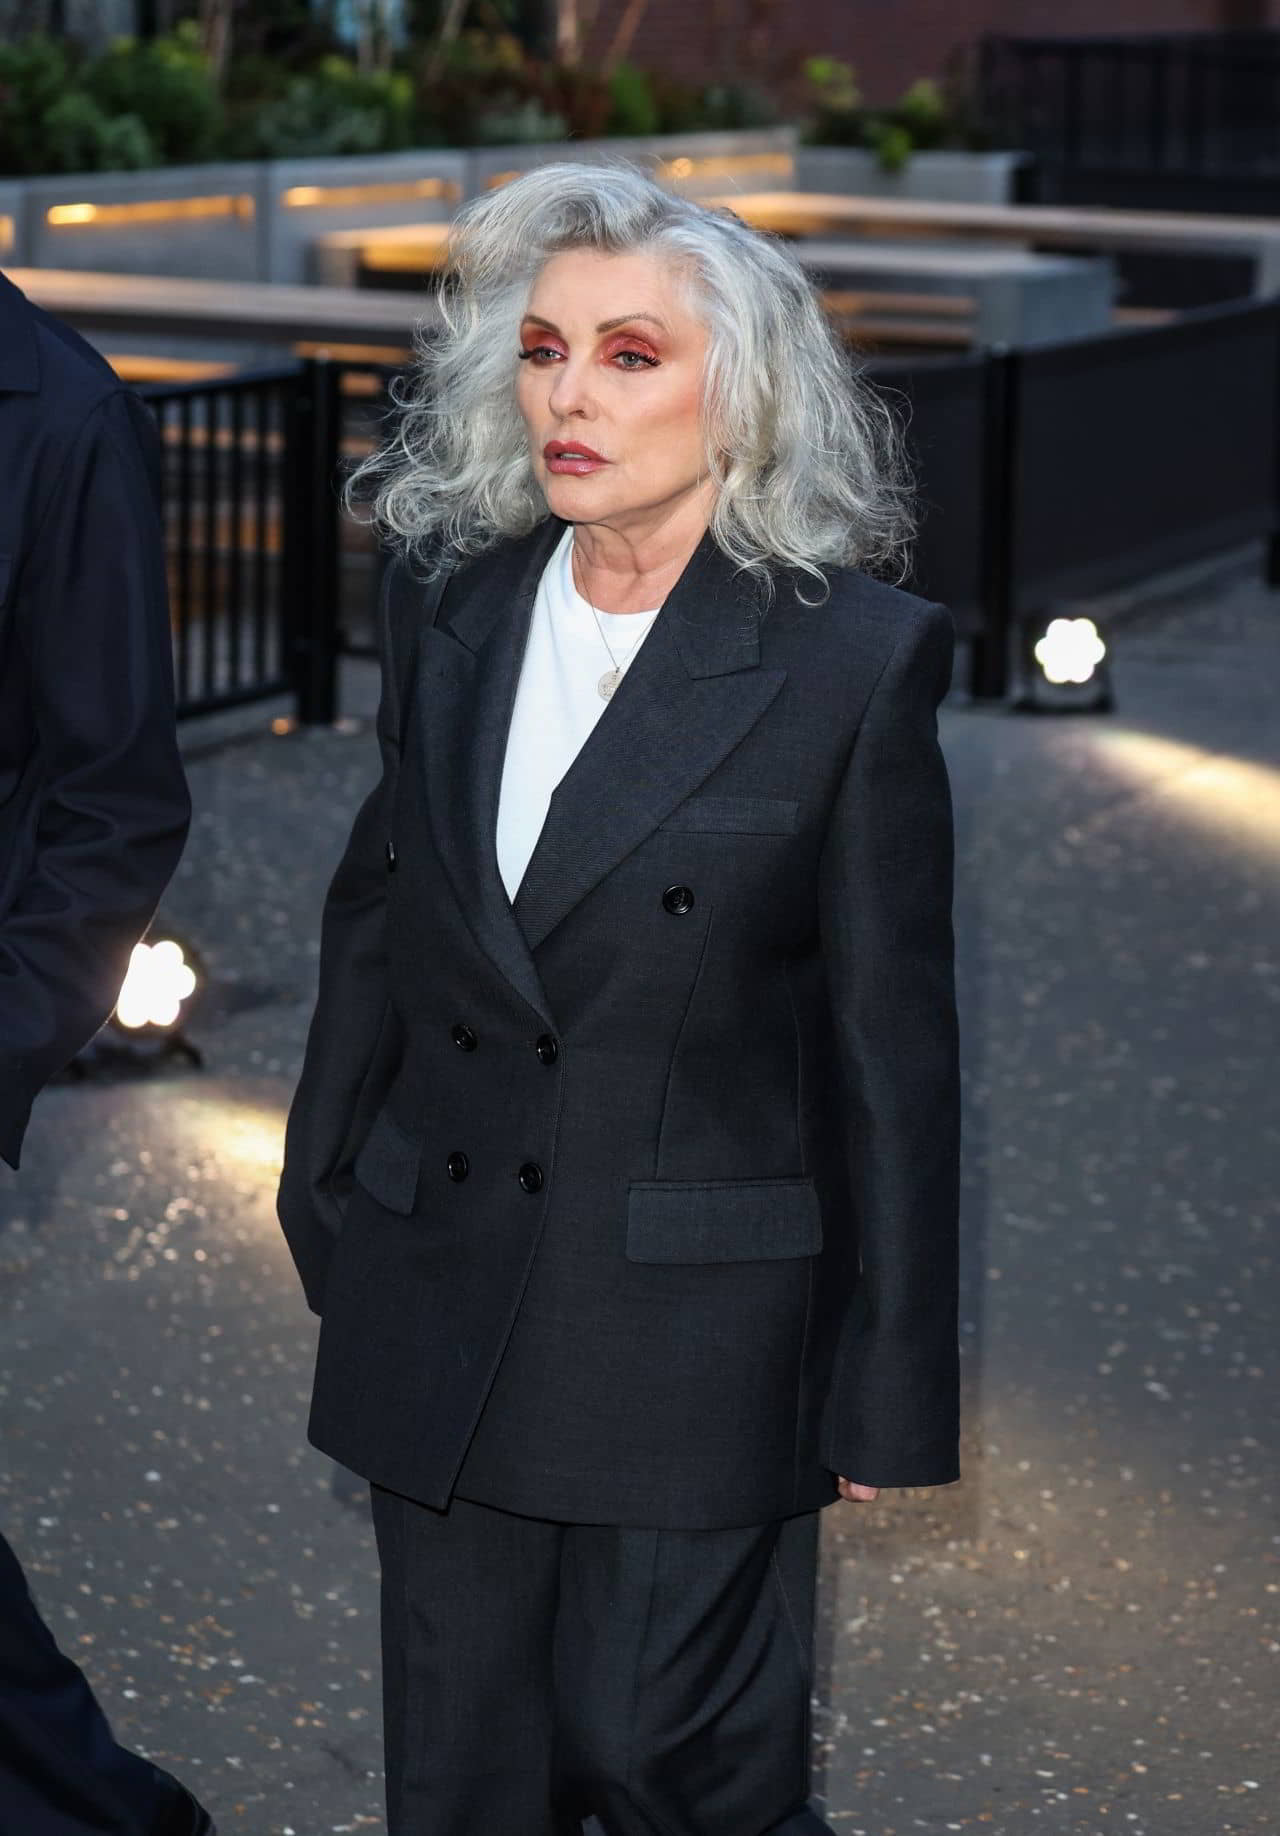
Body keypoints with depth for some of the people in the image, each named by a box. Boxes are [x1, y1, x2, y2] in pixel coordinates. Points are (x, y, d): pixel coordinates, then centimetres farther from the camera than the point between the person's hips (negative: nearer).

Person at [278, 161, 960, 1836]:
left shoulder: (854, 659, -10)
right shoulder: (449, 601, 4)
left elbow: (890, 1044, -7)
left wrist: (891, 1391, -5)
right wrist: (325, 1198, 17)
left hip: (692, 1318, -5)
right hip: (439, 1304, 5)